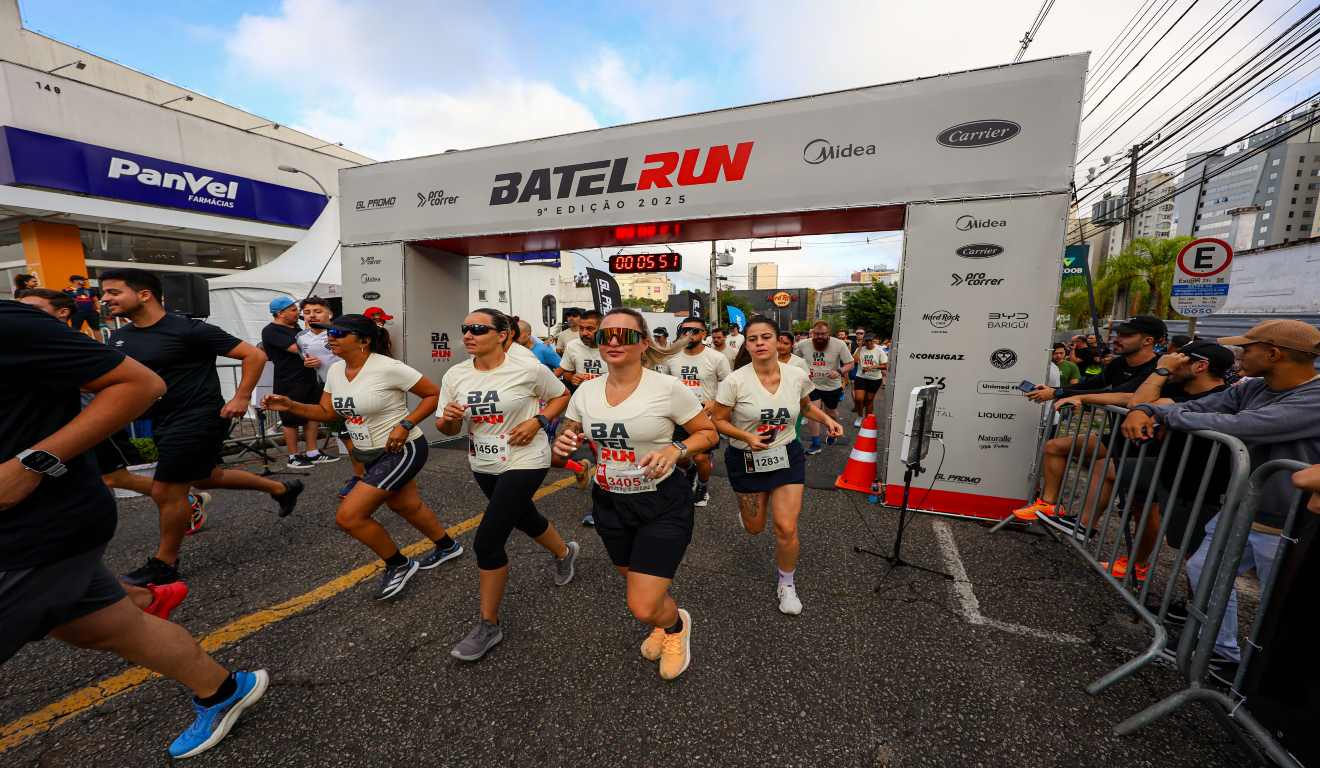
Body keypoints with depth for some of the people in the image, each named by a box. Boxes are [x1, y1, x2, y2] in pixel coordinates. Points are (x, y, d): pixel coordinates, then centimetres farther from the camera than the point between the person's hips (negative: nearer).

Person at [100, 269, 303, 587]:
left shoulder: (188, 330, -16)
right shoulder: (119, 338, 8)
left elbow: (255, 355, -17)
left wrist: (241, 398, -19)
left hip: (198, 419, -9)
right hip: (164, 422, 9)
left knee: (166, 491, -2)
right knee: (206, 478, 21)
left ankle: (164, 564, 18)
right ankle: (282, 489, 37)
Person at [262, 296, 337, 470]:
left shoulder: (295, 327, 15)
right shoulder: (271, 331, -11)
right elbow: (297, 348, -21)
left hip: (309, 379, 8)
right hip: (289, 383, -8)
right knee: (291, 420, 2)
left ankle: (312, 453, 19)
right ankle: (293, 457, 14)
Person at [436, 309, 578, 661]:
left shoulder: (528, 369, -16)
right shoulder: (454, 375, -3)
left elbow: (562, 396, -2)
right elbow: (448, 429, 3)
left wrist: (537, 421, -17)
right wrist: (448, 418, -20)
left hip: (524, 462, -6)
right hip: (483, 465, 6)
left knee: (487, 541, -11)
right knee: (525, 517, 25)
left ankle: (489, 625, 12)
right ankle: (564, 552, 57)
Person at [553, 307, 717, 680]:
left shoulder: (668, 388, -16)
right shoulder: (586, 391, -3)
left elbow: (708, 433, -6)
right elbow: (568, 437, 9)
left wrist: (675, 450, -25)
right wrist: (563, 444, -14)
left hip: (662, 503, -5)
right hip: (609, 502, 5)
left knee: (643, 608, -7)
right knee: (635, 581, 24)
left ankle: (676, 624, 32)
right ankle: (663, 626, 59)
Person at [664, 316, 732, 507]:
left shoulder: (717, 358, -9)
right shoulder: (671, 357, 0)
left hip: (705, 415, -3)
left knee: (701, 457, -5)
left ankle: (703, 487, 29)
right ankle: (690, 470, 45)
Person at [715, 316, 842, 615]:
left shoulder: (798, 375, -8)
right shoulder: (735, 381, -20)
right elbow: (717, 420, -11)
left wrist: (827, 419, -5)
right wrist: (747, 437, -27)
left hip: (787, 456, 2)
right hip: (746, 459, -1)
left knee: (786, 528, -1)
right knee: (754, 528, 15)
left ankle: (787, 584, 27)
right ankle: (746, 506, 55)